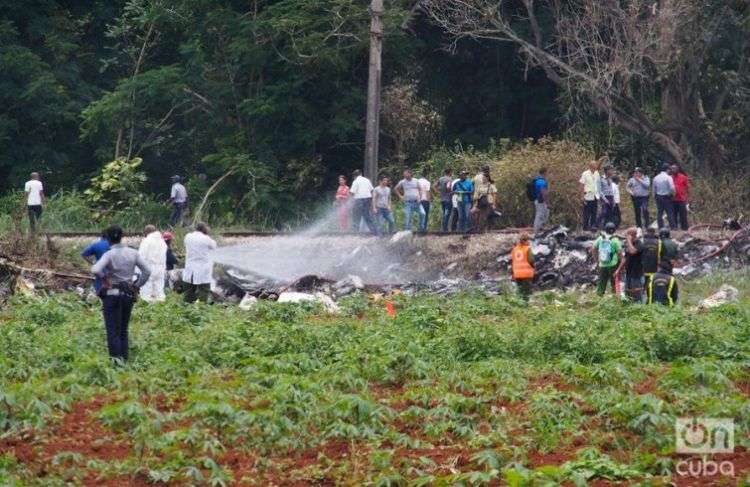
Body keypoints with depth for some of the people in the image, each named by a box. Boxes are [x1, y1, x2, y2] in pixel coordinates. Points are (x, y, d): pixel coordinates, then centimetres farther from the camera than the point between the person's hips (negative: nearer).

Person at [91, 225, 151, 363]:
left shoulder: (109, 255, -13)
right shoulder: (133, 253, -1)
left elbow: (95, 270, -28)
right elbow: (147, 271, -1)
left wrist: (104, 278, -9)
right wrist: (136, 285, 6)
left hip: (111, 294, -4)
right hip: (129, 295, 4)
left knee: (113, 330, -2)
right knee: (123, 329, 16)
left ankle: (116, 358, -16)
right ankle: (124, 359, 15)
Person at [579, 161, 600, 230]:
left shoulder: (597, 174, 8)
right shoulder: (585, 174, -7)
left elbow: (598, 184, 14)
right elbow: (582, 185, -6)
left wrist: (598, 195, 10)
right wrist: (583, 194, -11)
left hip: (595, 197, 5)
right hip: (588, 197, -5)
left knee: (594, 213, 5)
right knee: (587, 213, 1)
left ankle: (593, 225, 10)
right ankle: (585, 227, 8)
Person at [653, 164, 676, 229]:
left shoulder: (656, 178, 5)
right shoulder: (668, 177, -13)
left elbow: (654, 189, 9)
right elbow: (672, 188, -18)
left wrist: (655, 196, 18)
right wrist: (673, 194, 0)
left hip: (658, 197, 5)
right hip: (667, 197, -5)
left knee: (659, 213, 9)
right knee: (670, 213, -2)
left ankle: (661, 227, 10)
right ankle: (672, 227, -4)